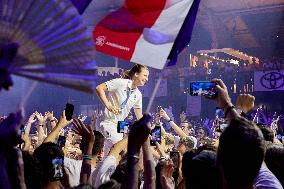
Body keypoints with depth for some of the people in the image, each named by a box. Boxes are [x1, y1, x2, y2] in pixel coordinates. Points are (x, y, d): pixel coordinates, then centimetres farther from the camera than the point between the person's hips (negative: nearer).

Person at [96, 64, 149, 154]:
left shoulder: (138, 95, 7)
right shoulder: (120, 82, -14)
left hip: (120, 126, 8)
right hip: (109, 123, -8)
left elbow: (139, 117, 14)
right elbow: (99, 88, -18)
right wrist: (108, 105, -25)